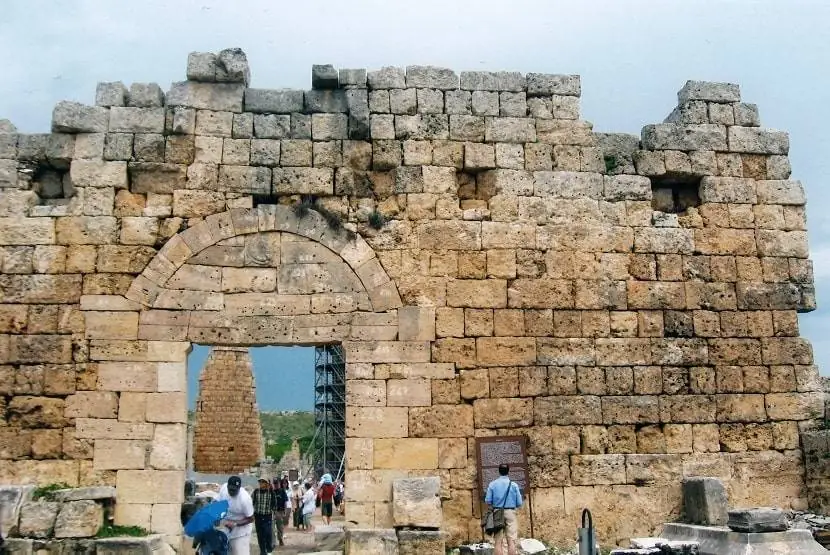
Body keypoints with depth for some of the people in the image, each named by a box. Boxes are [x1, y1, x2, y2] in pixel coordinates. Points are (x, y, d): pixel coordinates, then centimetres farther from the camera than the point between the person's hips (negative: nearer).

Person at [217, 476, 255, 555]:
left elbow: (251, 518, -19)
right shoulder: (223, 488, -15)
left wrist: (235, 524, -29)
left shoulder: (245, 498, -30)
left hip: (240, 530, -6)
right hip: (225, 527, 6)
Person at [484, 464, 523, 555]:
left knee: (498, 542, 2)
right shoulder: (514, 485, -2)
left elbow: (488, 501, -4)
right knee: (511, 541, 0)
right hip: (510, 513, -1)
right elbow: (519, 503, -2)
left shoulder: (492, 484, -1)